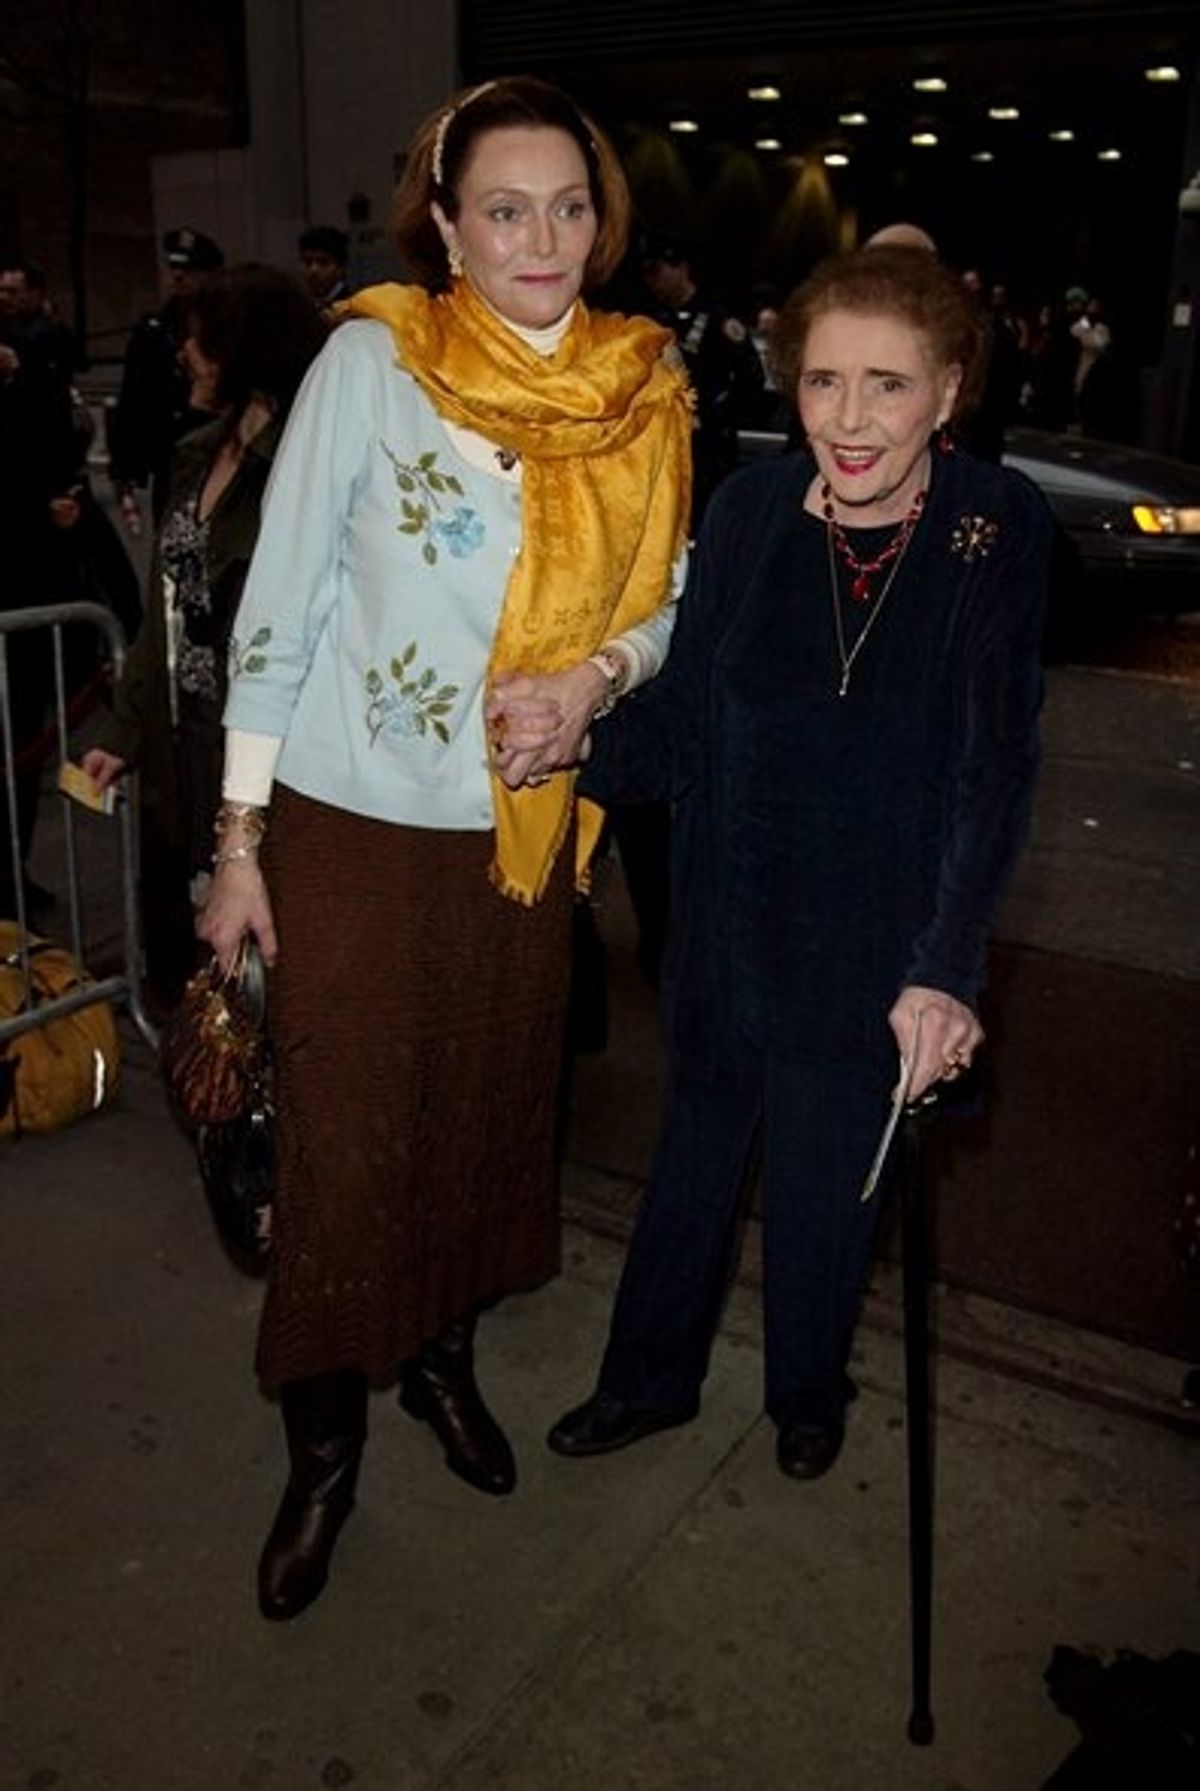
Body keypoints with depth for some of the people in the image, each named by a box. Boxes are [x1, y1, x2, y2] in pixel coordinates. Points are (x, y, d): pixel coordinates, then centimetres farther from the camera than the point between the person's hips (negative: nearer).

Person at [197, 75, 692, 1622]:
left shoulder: (644, 392, 0)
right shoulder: (372, 359, -11)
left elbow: (657, 604, 9)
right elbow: (277, 607, -10)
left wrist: (601, 672, -14)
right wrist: (238, 839, -10)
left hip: (527, 827, 4)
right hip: (354, 826, -4)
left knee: (492, 1113, 17)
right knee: (343, 1143, 4)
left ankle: (444, 1356, 43)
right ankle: (323, 1448, 27)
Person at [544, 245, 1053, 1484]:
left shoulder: (997, 529, -13)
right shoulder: (748, 510, -6)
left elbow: (995, 768, -14)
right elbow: (683, 717, -3)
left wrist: (944, 968, -20)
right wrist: (579, 748, -23)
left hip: (876, 949, -2)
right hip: (729, 926, 2)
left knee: (827, 1182, 16)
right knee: (696, 1150, 20)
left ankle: (808, 1398, 46)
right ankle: (651, 1377, 45)